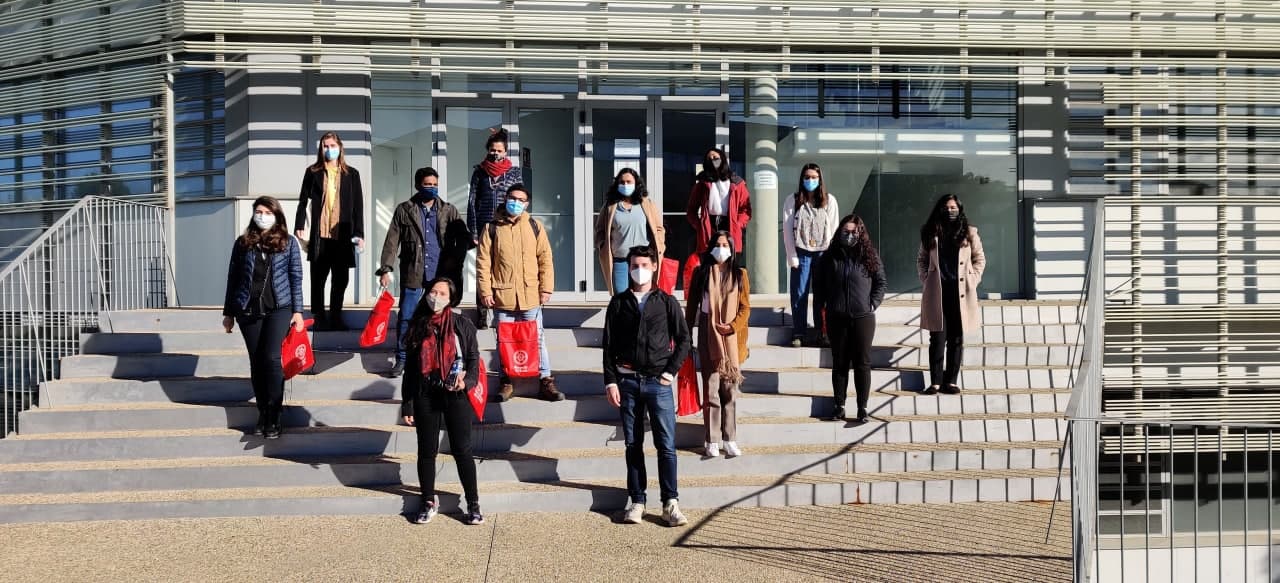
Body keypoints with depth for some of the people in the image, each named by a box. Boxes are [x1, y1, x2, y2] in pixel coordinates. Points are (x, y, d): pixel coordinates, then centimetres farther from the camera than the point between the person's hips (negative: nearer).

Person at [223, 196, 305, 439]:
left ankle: (274, 416, -8)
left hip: (279, 308, -2)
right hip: (249, 310, 2)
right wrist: (228, 312, 10)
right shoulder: (243, 243, 9)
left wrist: (297, 311, -1)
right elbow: (232, 278, 11)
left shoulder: (288, 242, 6)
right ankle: (262, 413, 15)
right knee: (256, 362, 5)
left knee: (271, 357, -13)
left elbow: (296, 278, 5)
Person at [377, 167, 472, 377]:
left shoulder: (449, 211, 6)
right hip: (412, 275, -1)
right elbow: (392, 241, 1)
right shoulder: (404, 210, 3)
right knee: (406, 319, 2)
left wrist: (455, 259, -6)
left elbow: (464, 238, 8)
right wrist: (386, 269, -6)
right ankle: (402, 359, 12)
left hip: (441, 276, 1)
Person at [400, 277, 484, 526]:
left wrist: (467, 381, -19)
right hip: (425, 395, 2)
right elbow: (410, 367, 9)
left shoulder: (463, 325, 0)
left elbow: (474, 359, 2)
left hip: (456, 395, -2)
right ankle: (428, 502, 22)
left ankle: (473, 505, 8)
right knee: (427, 450, 9)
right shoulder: (417, 326, 6)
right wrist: (406, 404, 6)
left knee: (462, 450, 0)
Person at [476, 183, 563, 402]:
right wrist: (485, 291, -5)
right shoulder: (492, 228, 2)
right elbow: (483, 262, 1)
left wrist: (546, 288, -1)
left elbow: (545, 259, 4)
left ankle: (545, 381, 10)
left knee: (537, 339, 4)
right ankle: (507, 382, 17)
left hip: (531, 296, 0)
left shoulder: (535, 227, 4)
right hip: (502, 295, 0)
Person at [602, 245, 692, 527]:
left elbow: (683, 339, 7)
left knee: (666, 444, -5)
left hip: (658, 381, -1)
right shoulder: (619, 303, 8)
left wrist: (671, 371, -3)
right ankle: (637, 501, 11)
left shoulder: (666, 302, 5)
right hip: (628, 381, 1)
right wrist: (610, 381, -1)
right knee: (633, 444, 5)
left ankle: (670, 503, -3)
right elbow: (609, 345, 7)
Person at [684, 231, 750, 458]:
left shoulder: (739, 275, 6)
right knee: (711, 388, -3)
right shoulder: (701, 273, 5)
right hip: (708, 336, -1)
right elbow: (691, 306, 7)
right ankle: (712, 441, 1)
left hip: (731, 336, 1)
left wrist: (732, 326, -12)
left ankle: (730, 439, 6)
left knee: (730, 388, 1)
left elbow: (745, 307, 4)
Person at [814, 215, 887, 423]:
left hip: (863, 317, -1)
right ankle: (839, 405, 14)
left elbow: (881, 282, 6)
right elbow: (818, 283, 11)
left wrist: (873, 303, -4)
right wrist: (825, 303, 2)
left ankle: (862, 407, 5)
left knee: (862, 363, 0)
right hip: (836, 318, 1)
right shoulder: (830, 257, 4)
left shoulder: (869, 256, 2)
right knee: (839, 363, 7)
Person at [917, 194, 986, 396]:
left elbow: (979, 258, 11)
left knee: (956, 339, 4)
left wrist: (973, 279, 0)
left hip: (961, 293, 1)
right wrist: (926, 280, 2)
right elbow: (921, 260, 15)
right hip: (937, 293, 0)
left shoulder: (968, 233, 7)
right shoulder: (931, 234, 8)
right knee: (937, 338, -4)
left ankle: (951, 381, 8)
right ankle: (936, 381, -2)